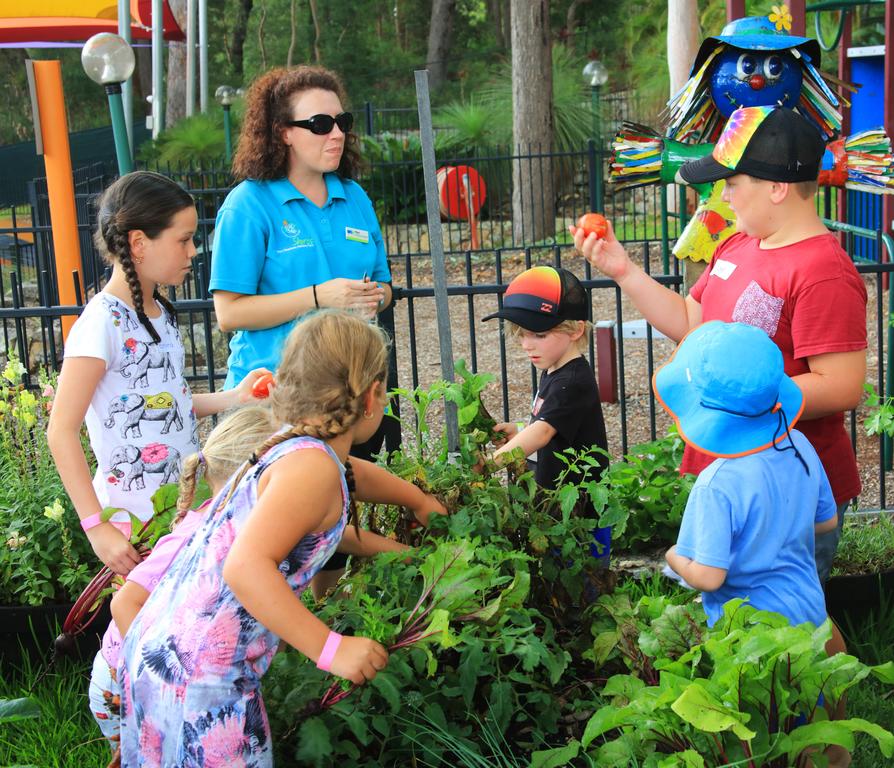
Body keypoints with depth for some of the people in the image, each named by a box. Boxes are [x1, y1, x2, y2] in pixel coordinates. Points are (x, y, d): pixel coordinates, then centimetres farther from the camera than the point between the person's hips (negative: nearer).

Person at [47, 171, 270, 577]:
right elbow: (61, 432, -17)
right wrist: (96, 526, -20)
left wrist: (231, 398, 6)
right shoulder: (103, 323, -17)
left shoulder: (161, 313, 8)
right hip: (137, 519, -7)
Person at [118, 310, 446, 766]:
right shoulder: (312, 466, -18)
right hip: (201, 684, -9)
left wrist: (424, 503, 50)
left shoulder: (289, 447, 12)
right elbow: (246, 567, -30)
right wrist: (331, 649, -27)